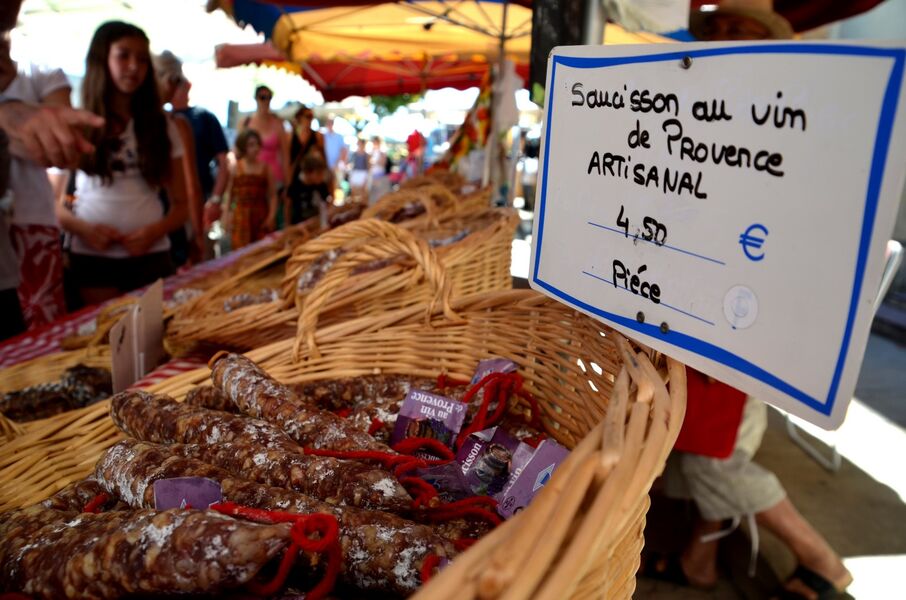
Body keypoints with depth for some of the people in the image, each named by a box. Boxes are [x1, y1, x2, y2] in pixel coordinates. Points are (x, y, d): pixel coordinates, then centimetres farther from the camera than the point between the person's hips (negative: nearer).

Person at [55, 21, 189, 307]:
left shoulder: (162, 128, 8)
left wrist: (156, 231, -12)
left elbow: (181, 203, 7)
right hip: (92, 258, -1)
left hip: (151, 257, 1)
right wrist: (81, 228, -13)